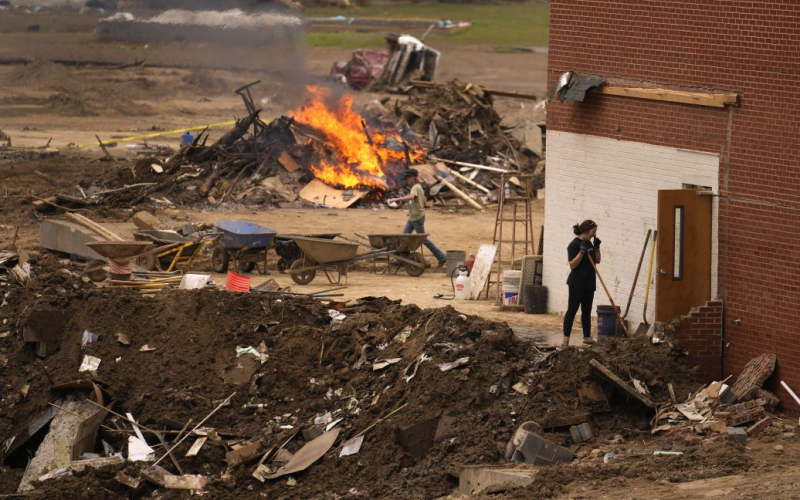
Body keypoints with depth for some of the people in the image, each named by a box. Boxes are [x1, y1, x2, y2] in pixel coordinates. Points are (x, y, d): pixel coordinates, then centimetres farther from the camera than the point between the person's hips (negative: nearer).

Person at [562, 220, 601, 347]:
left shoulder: (589, 243, 11)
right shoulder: (574, 245, -13)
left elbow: (597, 260, 17)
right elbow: (572, 265, -18)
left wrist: (596, 247, 3)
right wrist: (582, 252, -28)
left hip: (589, 284, 8)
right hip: (577, 284, -8)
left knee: (587, 311, 13)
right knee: (572, 310, -7)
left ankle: (587, 337, 20)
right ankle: (566, 339, -6)